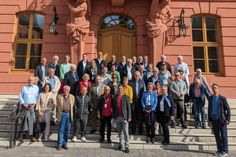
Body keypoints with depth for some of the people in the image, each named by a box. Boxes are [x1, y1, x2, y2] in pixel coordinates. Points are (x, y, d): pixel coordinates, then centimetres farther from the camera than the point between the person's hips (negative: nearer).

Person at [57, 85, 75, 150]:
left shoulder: (72, 97, 6)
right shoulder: (59, 96, 1)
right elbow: (57, 106, 8)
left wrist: (71, 113, 12)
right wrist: (58, 114, 9)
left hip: (69, 114, 2)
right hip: (62, 114, -2)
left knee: (67, 130, 7)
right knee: (61, 130, 0)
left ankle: (65, 143, 19)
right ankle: (59, 144, 8)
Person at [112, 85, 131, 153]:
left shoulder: (125, 97, 0)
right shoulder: (115, 97, 7)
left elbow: (128, 107, -2)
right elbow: (113, 107, 9)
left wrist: (129, 117, -7)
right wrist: (113, 116, 4)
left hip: (124, 117, -3)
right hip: (117, 117, 3)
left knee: (126, 133, -2)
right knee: (120, 132, 13)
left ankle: (126, 146, 5)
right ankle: (121, 145, 24)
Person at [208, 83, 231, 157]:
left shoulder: (222, 98, -4)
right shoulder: (210, 98, 8)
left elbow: (228, 109, -3)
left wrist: (228, 119, -11)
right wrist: (209, 120, 9)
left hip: (222, 120, -4)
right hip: (214, 120, 4)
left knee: (223, 136, 3)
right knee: (217, 136, 10)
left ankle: (225, 151, 14)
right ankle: (219, 150, 21)